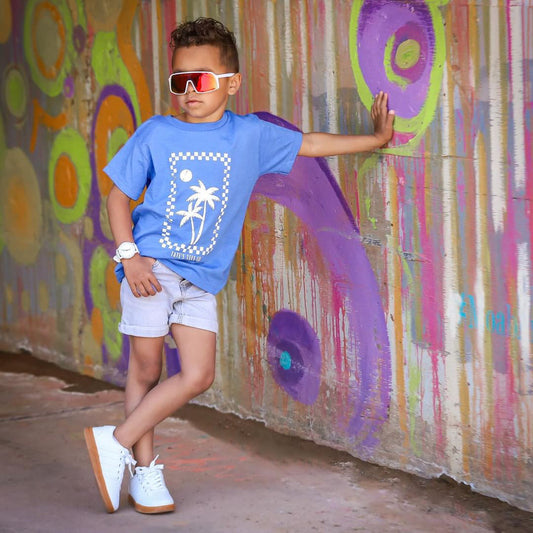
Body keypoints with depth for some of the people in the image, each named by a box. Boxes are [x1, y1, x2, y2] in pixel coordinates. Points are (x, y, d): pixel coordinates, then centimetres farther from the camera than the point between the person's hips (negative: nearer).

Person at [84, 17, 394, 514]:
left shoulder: (251, 135, 4)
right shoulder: (155, 134, -2)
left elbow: (309, 143, 15)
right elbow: (118, 194, 2)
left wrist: (374, 139, 18)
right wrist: (129, 254, -10)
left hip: (201, 278, 3)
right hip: (151, 267, -2)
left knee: (198, 376, -6)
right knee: (145, 370, 1)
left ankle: (116, 441, 6)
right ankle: (144, 468, 16)